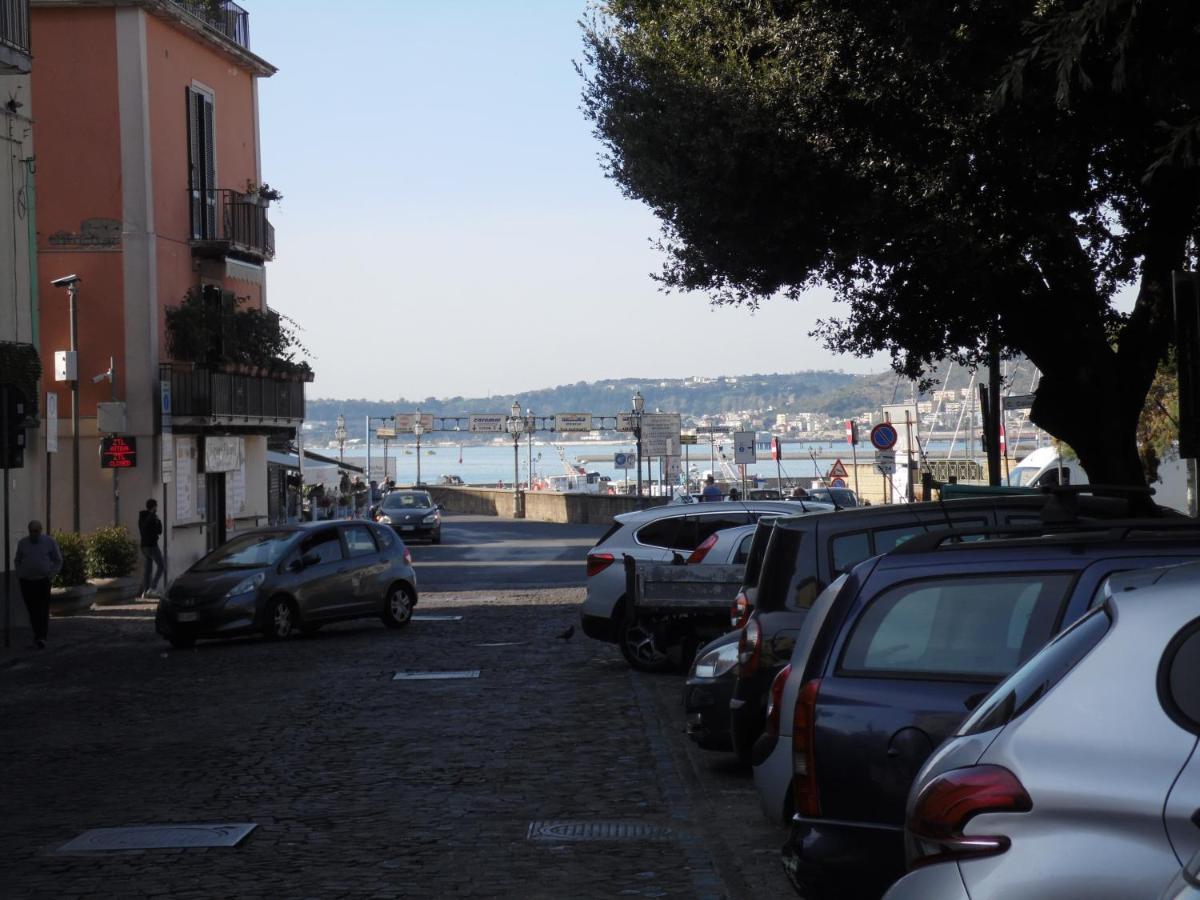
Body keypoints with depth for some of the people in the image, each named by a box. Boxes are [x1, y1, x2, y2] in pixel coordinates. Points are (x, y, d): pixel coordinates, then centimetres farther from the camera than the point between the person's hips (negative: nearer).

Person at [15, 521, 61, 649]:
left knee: (43, 611, -9)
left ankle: (41, 638, -12)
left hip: (43, 582, -2)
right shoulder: (23, 543, 4)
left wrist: (51, 575, -6)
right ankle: (38, 634, 18)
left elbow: (58, 561, 5)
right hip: (26, 581, 2)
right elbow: (18, 561, 17)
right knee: (32, 611, 4)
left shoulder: (50, 542, -3)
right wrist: (19, 576, 4)